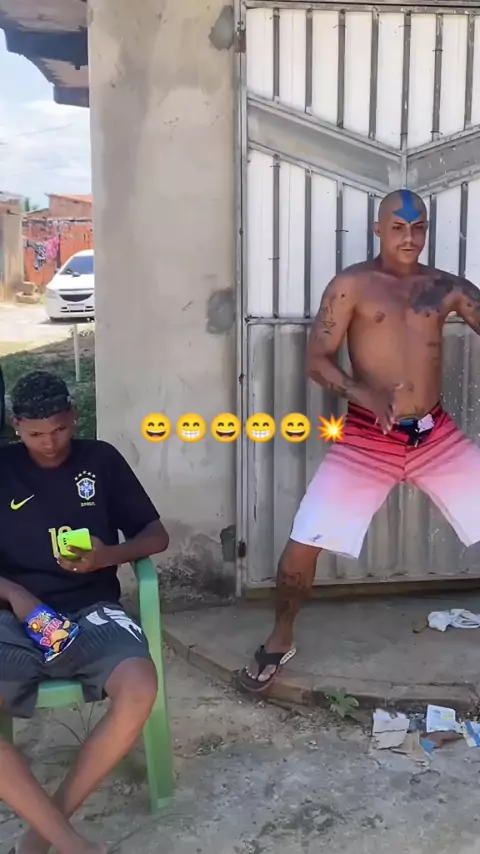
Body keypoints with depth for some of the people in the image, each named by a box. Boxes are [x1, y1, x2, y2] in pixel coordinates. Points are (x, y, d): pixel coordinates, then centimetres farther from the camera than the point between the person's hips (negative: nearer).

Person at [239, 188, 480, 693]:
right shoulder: (352, 285, -3)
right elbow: (316, 359, -10)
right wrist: (364, 394, -26)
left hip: (436, 435, 3)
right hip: (367, 439, -3)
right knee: (303, 544, -8)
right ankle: (279, 641, 17)